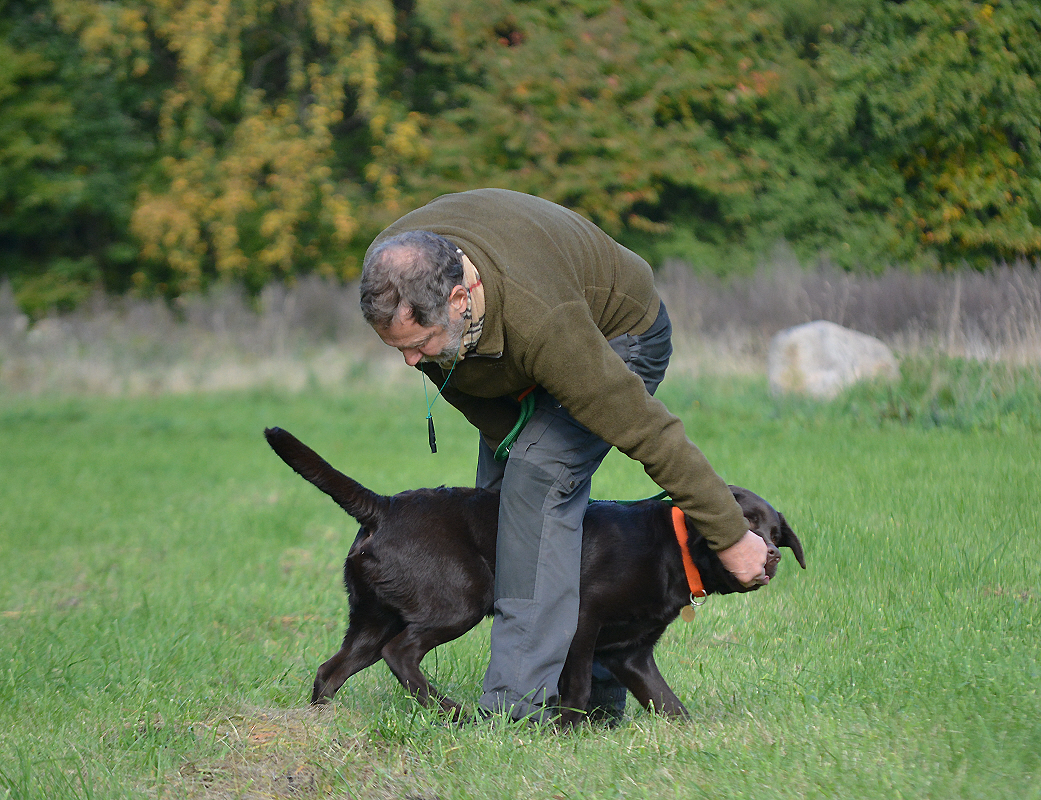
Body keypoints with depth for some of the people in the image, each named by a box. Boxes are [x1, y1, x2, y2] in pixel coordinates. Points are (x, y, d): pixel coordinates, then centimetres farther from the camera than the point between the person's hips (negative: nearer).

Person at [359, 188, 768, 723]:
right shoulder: (393, 274, -28)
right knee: (501, 492, 2)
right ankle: (592, 691, 14)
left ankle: (521, 703, -26)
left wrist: (730, 536, -31)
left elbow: (645, 428, -37)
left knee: (539, 478, -25)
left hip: (619, 335, -7)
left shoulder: (539, 323, -46)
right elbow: (455, 381, -9)